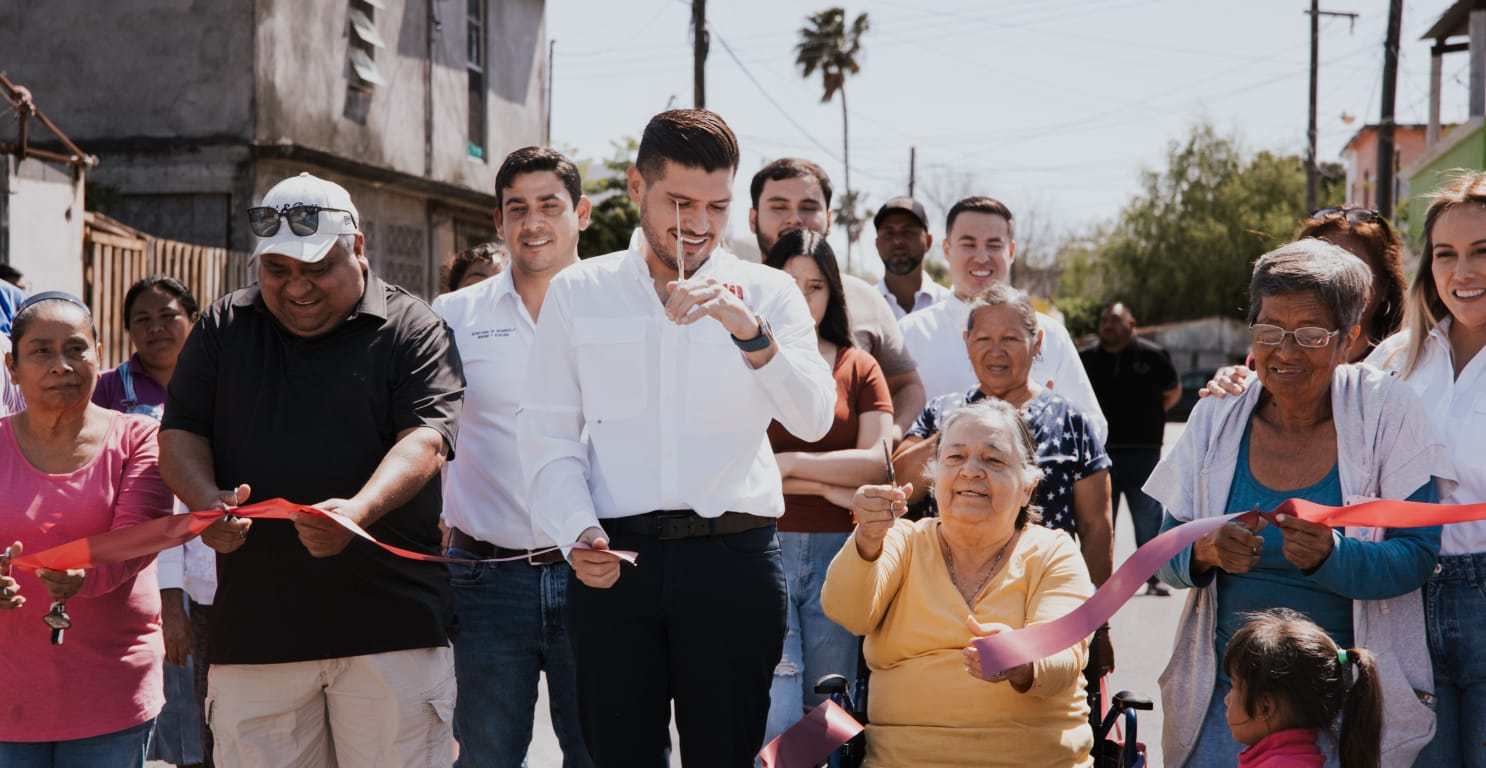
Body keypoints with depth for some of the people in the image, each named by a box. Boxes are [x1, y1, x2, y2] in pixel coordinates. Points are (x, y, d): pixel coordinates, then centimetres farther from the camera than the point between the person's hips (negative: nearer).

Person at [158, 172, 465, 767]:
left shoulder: (411, 328, 2)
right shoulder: (222, 328, 13)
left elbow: (426, 437, -9)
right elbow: (179, 432, 12)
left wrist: (359, 511, -28)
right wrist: (206, 499, -11)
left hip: (389, 622, -3)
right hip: (253, 621, 3)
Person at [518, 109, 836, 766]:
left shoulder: (766, 293, 6)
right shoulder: (576, 293, 9)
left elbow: (814, 419, -7)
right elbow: (546, 435, 7)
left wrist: (750, 333, -23)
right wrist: (577, 533, -8)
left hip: (732, 558, 0)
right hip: (612, 561, 1)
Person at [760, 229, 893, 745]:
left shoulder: (858, 368, 13)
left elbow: (878, 462, -1)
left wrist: (789, 463, -9)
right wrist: (830, 487, -7)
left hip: (838, 552, 3)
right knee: (774, 717, -12)